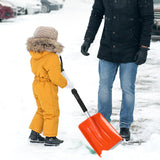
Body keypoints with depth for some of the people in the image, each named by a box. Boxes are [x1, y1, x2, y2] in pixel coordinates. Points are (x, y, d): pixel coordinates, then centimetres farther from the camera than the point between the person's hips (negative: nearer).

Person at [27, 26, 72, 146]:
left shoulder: (34, 55, 4)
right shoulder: (52, 57, -22)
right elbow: (55, 77, -23)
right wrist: (66, 83, -6)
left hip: (37, 85, 9)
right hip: (47, 88, -9)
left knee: (41, 111, 21)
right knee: (52, 113, 3)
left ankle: (34, 134, 25)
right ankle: (50, 137, 9)